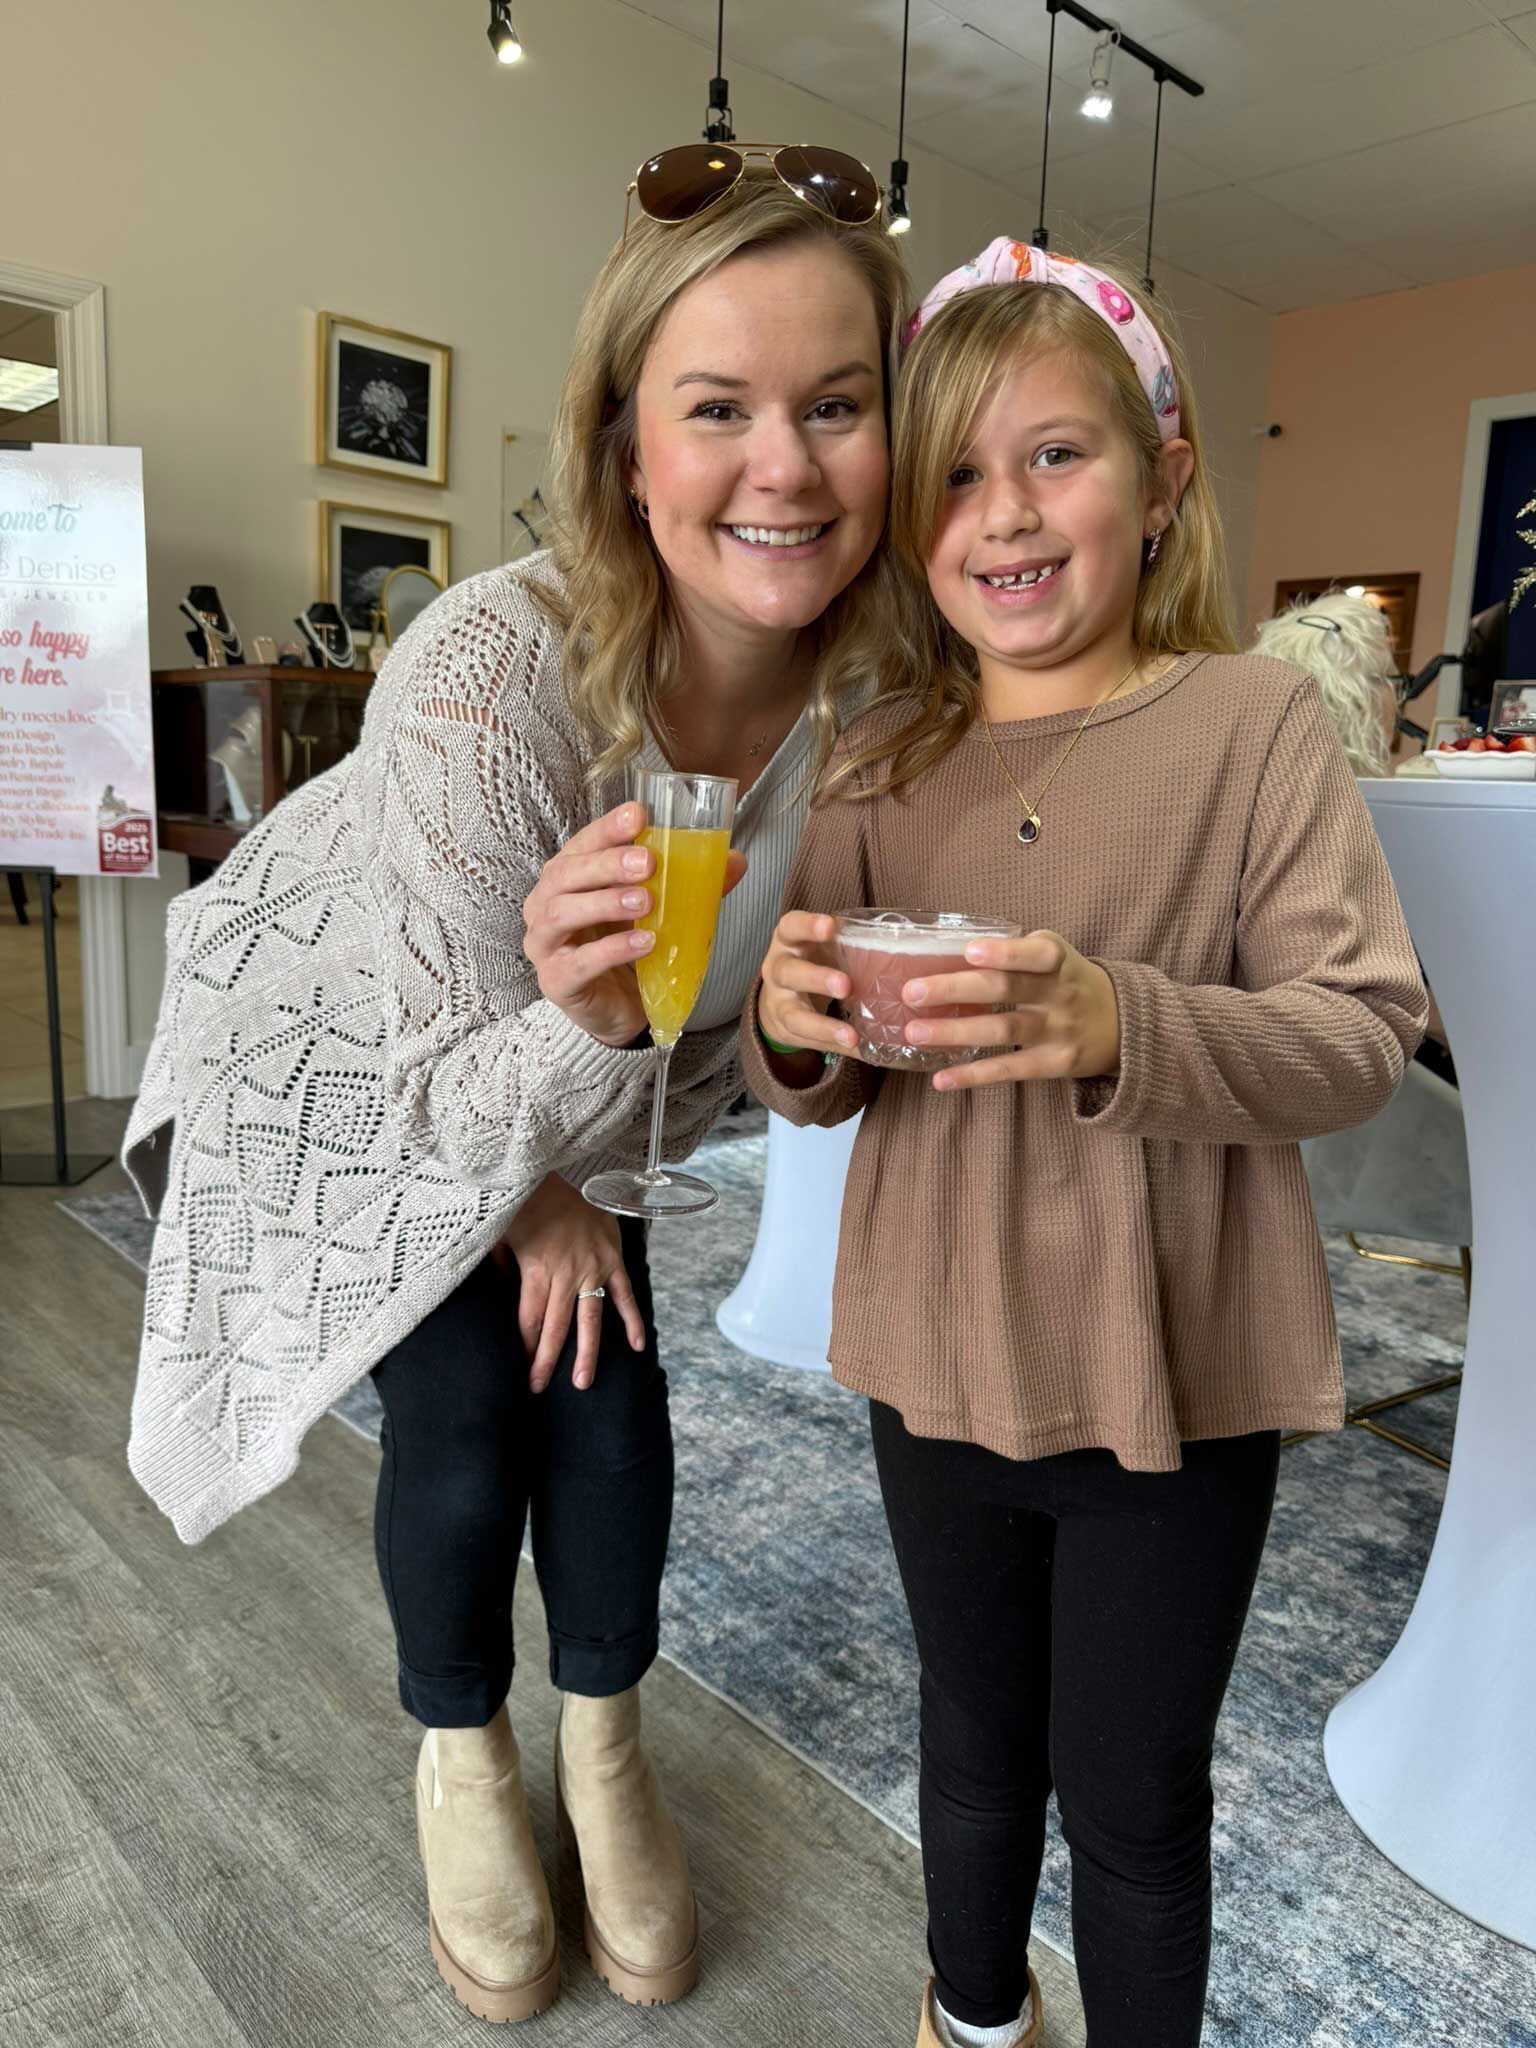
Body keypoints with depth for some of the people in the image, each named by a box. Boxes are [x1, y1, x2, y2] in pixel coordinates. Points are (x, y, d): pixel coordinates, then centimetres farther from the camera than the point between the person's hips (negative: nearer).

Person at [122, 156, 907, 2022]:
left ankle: (603, 1751, 30)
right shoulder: (491, 669, -38)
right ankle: (460, 1754, 26)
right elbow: (450, 1095, -28)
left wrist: (571, 1192, -9)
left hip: (554, 1076, 4)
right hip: (332, 1050, -4)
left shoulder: (858, 683, -23)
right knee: (464, 1405, -7)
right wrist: (586, 1029, -45)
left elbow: (734, 1007, -7)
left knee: (609, 1378, 1)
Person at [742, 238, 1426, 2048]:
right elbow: (812, 1091, 3)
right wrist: (793, 1026, -21)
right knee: (977, 1746, 25)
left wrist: (1127, 1030, -31)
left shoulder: (1253, 720, -9)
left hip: (1175, 1374, -3)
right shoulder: (877, 764, 0)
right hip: (940, 1360, 4)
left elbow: (1365, 1030, -14)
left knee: (1133, 1787, 16)